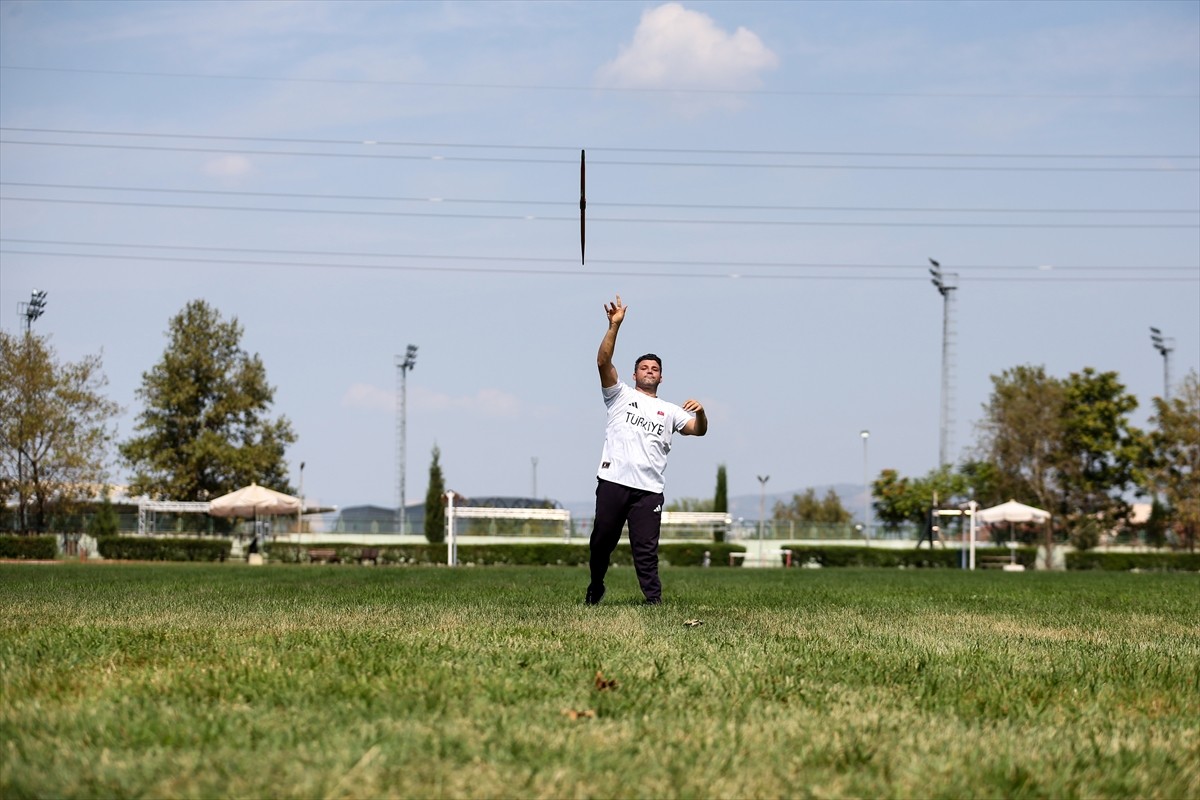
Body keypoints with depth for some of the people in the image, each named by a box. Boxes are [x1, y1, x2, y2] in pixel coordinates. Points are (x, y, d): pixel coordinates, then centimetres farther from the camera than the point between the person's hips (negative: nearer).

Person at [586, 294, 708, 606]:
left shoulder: (669, 411, 22)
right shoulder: (620, 394, 14)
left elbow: (698, 430, 12)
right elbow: (603, 361, 1)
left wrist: (701, 413, -11)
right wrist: (614, 326, -9)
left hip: (649, 488, 1)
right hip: (613, 480, -1)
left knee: (646, 549, -5)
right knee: (602, 540, 3)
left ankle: (654, 600, -7)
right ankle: (595, 588, 23)